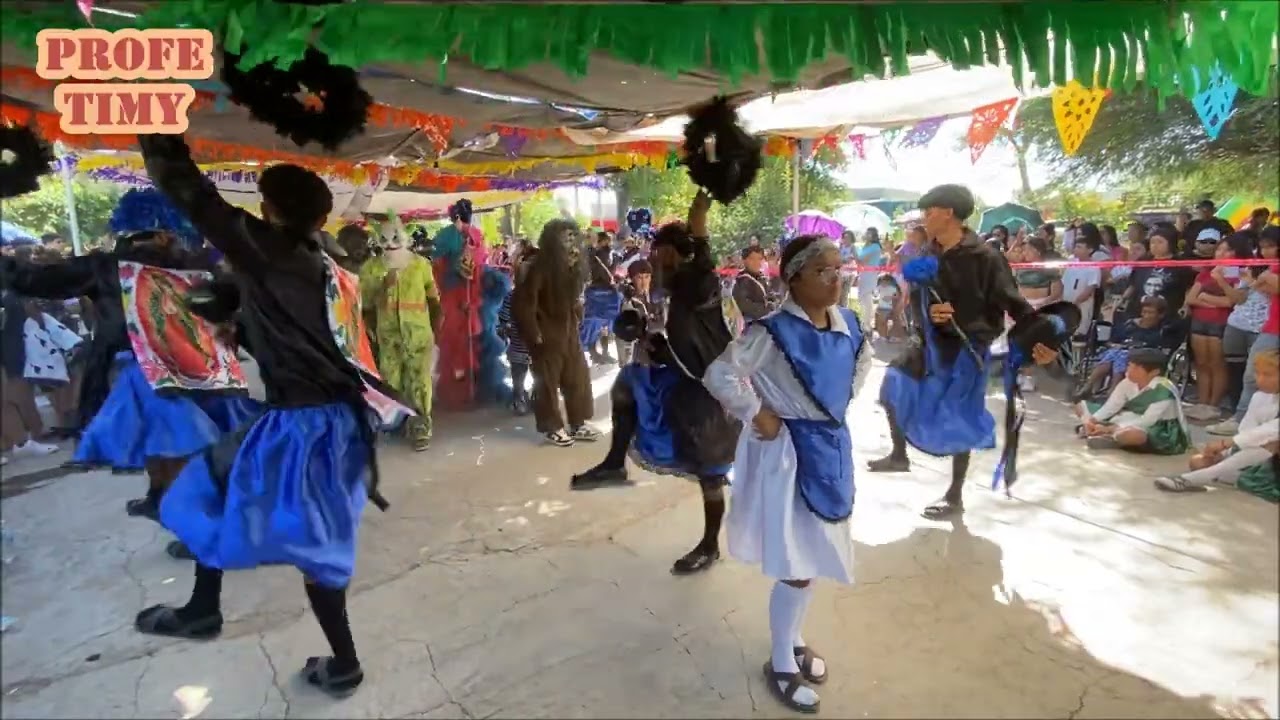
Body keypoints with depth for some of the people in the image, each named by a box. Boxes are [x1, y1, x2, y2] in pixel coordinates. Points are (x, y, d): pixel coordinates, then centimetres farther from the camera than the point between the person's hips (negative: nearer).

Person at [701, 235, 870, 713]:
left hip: (831, 446, 7)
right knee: (797, 564, 2)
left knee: (816, 556, 20)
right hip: (788, 452, -7)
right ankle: (781, 664, 25)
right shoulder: (774, 331, -22)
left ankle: (793, 641, 43)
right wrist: (758, 416, -18)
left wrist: (842, 403, 10)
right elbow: (719, 375, -23)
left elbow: (862, 363, 20)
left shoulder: (847, 324, -1)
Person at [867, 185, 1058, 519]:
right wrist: (928, 313, -17)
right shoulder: (929, 256, 1)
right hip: (933, 342, 6)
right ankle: (899, 455, 29)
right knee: (894, 386, 6)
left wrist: (1039, 339, -27)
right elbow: (917, 301, 6)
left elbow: (1013, 302, -17)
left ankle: (954, 497, 20)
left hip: (967, 347, -6)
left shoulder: (983, 257, -17)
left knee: (959, 421, 3)